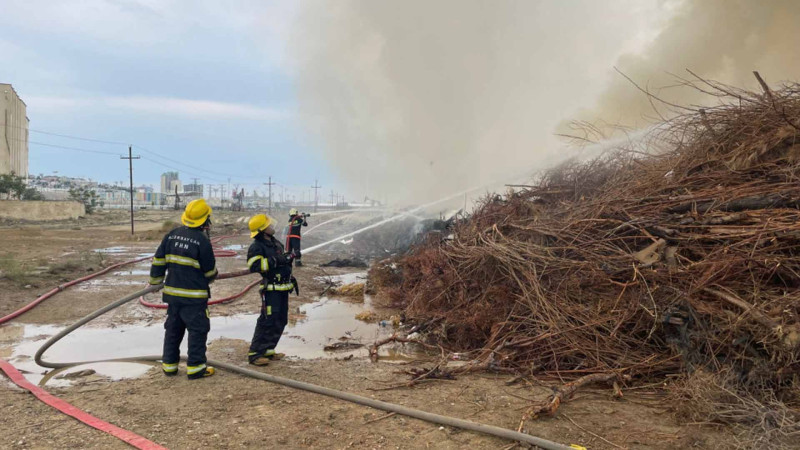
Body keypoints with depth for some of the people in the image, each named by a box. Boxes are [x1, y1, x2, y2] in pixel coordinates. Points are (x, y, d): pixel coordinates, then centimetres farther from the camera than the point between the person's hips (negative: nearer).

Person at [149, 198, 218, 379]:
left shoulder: (171, 235, 3)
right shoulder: (202, 241, -15)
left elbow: (158, 261, 9)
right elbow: (210, 271, -7)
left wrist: (155, 281, 21)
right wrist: (211, 278, 16)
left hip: (172, 292, 7)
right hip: (194, 296, -6)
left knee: (173, 328, 17)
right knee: (198, 330, 2)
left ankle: (169, 364, 25)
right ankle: (195, 367, 4)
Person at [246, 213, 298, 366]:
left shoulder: (276, 243, 16)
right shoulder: (256, 247, -12)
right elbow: (255, 266, -28)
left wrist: (291, 279, 25)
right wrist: (276, 260, -29)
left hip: (283, 288, 9)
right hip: (271, 289, -9)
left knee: (280, 321, 12)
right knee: (267, 320, -13)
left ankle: (267, 350, 23)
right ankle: (254, 354, -6)